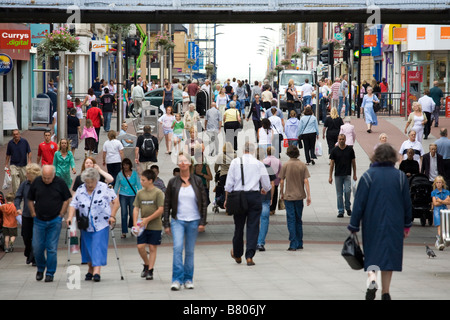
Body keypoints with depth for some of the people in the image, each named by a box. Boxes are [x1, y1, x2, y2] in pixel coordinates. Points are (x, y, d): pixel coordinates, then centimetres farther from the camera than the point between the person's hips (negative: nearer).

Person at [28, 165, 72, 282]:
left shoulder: (60, 183, -6)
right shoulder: (36, 182, -2)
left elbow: (67, 199, 4)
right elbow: (30, 200, 9)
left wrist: (61, 214, -1)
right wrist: (33, 214, 4)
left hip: (55, 221, -2)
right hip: (39, 220, 2)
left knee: (52, 248, -1)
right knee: (37, 247, 1)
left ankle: (50, 273, 9)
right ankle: (40, 268, 25)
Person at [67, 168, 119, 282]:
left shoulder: (104, 188, -7)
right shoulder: (80, 190, 2)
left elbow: (115, 201, -4)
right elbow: (73, 204, 0)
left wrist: (112, 216, -12)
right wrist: (70, 217, -16)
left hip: (101, 225, -4)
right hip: (86, 226, 4)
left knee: (99, 246, -11)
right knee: (87, 247, 10)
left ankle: (96, 271, -16)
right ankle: (90, 270, 24)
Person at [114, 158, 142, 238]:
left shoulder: (134, 174, 1)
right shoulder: (120, 174, 2)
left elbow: (139, 185, 4)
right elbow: (116, 186, 11)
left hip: (133, 195, 0)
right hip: (123, 195, 0)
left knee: (132, 213, 1)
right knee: (124, 213, -8)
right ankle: (124, 232, -4)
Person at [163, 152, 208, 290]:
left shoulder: (197, 181, 3)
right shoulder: (173, 182, 3)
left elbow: (203, 202, 5)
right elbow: (167, 204, 6)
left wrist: (203, 222, -2)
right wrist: (166, 224, 2)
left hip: (194, 221, 1)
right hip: (177, 220, -1)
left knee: (190, 251, 6)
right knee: (178, 248, -16)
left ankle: (188, 279, 16)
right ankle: (177, 279, -14)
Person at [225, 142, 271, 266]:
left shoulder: (235, 162, 1)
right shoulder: (259, 164, 0)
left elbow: (229, 183, 0)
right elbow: (267, 185, 5)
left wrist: (227, 199, 8)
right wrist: (264, 190, 28)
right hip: (254, 196, -1)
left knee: (239, 226, 11)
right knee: (253, 227, 2)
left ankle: (237, 255, 26)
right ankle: (249, 256, -5)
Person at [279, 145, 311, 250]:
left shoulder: (285, 165, -5)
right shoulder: (302, 165, 0)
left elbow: (282, 181, -4)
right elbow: (306, 181, -4)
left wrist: (281, 194, 9)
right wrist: (308, 195, -2)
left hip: (288, 196, -2)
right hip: (299, 196, 2)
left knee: (291, 220, -2)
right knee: (298, 220, 14)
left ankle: (293, 244, -8)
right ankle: (299, 244, 18)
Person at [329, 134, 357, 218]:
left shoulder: (350, 149, 2)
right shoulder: (334, 150, 1)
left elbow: (353, 162, 9)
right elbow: (332, 164, 3)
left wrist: (354, 174, 7)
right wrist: (330, 176, 0)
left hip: (347, 175, -1)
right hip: (338, 175, 1)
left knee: (347, 191, -14)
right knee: (339, 194, 3)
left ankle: (348, 207, 8)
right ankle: (340, 211, 10)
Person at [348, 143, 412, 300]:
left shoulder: (368, 176, -5)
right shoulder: (400, 176, 0)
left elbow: (359, 203, -6)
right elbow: (407, 203, 5)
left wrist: (353, 226, 0)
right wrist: (407, 224, 17)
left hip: (372, 223, -1)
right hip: (394, 225, 1)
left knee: (371, 254, 10)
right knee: (389, 255, 9)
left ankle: (372, 279, -18)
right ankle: (385, 292, 8)